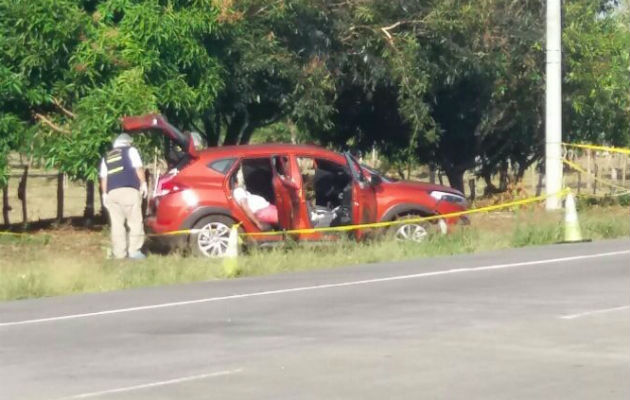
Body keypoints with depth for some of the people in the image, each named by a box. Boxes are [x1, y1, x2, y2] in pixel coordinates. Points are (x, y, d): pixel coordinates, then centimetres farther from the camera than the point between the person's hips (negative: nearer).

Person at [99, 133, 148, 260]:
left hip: (112, 192, 5)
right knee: (135, 221, -4)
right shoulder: (130, 151, 11)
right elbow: (138, 168, -1)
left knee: (117, 223, 4)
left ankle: (119, 253, 0)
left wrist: (104, 194, 17)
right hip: (129, 190, -5)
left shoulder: (106, 157, 23)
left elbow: (103, 178, 17)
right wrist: (143, 183, 2)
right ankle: (134, 250, -11)